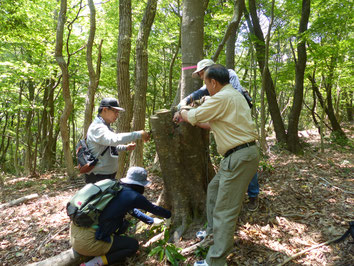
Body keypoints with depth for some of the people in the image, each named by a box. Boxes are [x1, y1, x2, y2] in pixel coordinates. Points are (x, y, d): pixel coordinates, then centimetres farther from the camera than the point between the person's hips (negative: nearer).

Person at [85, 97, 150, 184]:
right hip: (99, 176, -10)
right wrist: (139, 134, -37)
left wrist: (126, 147, 12)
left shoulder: (105, 126, 11)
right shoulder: (97, 127, -21)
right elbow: (114, 139, -38)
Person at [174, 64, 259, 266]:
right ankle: (214, 230, 39)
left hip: (240, 157, -10)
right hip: (239, 154, 11)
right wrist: (191, 120, 26)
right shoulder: (233, 95, 17)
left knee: (225, 210, -4)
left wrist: (183, 113, 15)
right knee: (214, 189, 24)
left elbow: (194, 116, -7)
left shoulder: (222, 98, -16)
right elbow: (213, 123, 24)